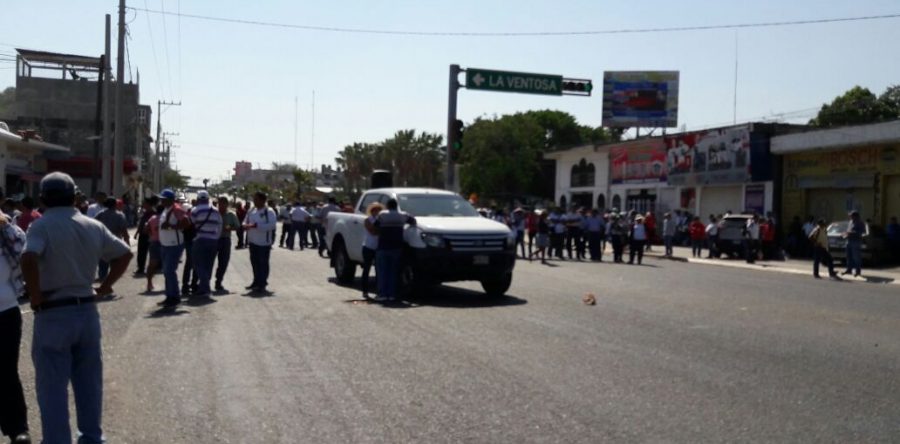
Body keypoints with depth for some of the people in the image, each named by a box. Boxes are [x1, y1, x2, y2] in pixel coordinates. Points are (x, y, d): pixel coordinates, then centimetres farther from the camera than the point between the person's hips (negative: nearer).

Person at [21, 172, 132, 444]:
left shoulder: (42, 226, -10)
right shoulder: (93, 226, 6)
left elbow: (28, 259, -28)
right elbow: (125, 254, 11)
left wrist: (36, 297, -17)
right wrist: (104, 287, 11)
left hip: (54, 315, -5)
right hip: (87, 311, 5)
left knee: (53, 387, 3)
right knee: (89, 382, 16)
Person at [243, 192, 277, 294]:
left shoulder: (269, 212, -12)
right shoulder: (252, 211, 10)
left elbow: (272, 225, -23)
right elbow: (246, 221, 17)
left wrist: (256, 225, -28)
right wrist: (246, 226, -9)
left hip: (264, 242, -7)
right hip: (253, 241, 7)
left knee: (263, 263, -2)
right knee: (254, 262, 15)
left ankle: (262, 285, 4)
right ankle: (256, 282, 28)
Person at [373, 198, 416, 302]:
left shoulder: (382, 215, -3)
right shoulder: (402, 215, 5)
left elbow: (375, 227, -2)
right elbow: (413, 221, 17)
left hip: (383, 247, -2)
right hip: (397, 247, 2)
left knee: (382, 271, 1)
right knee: (393, 271, 7)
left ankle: (382, 294, -4)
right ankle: (392, 294, 4)